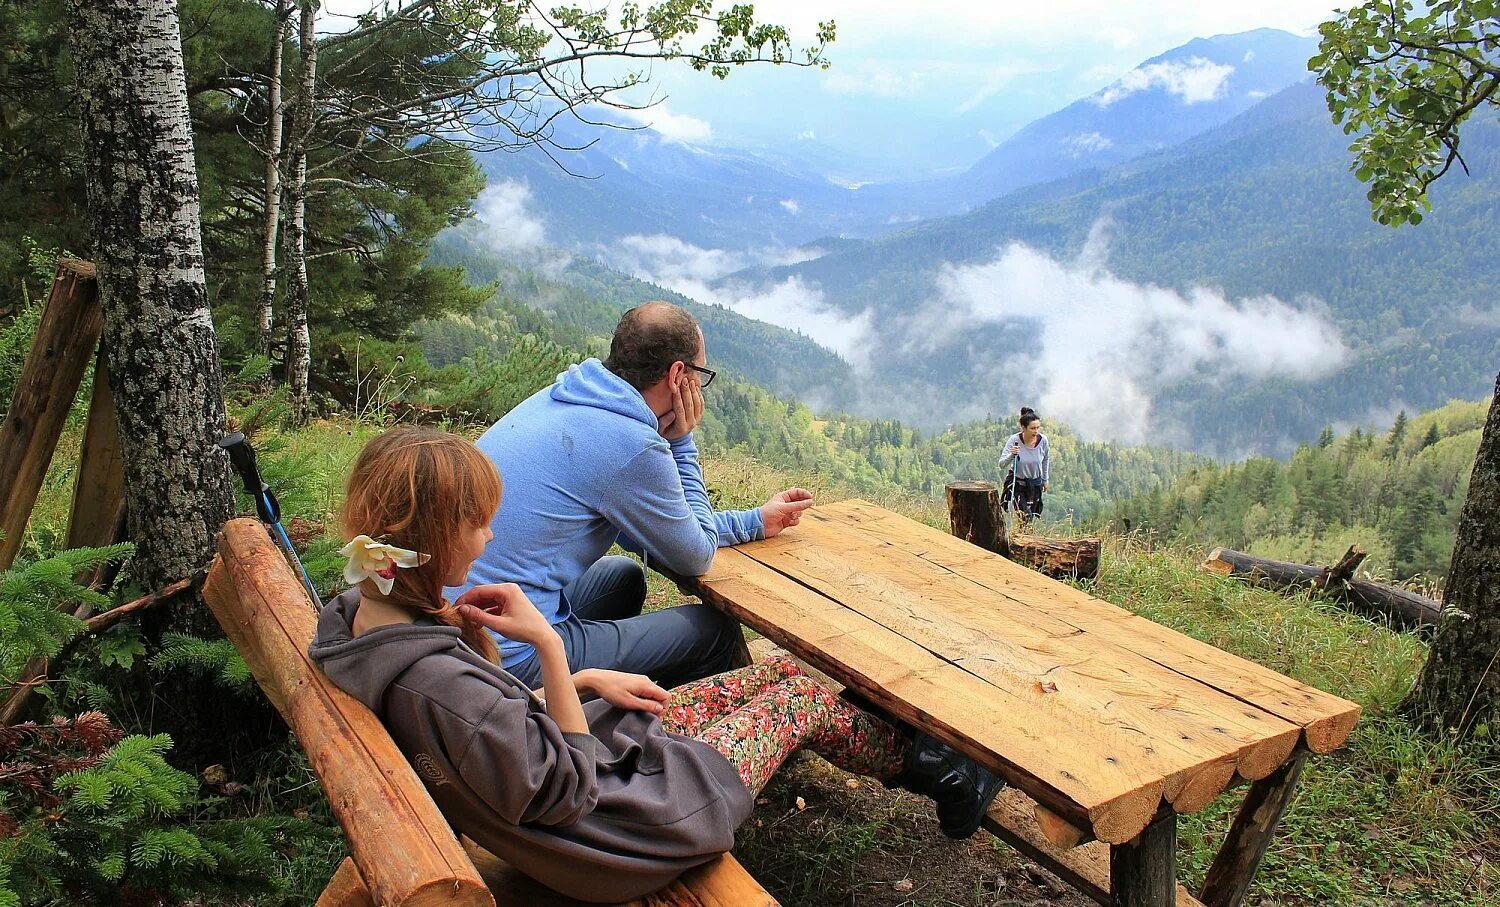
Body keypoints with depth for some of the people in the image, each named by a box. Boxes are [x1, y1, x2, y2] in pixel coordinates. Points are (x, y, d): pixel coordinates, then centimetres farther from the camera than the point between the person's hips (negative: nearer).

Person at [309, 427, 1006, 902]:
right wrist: (548, 646, -26)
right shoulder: (436, 682, -36)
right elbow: (569, 790, -25)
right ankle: (925, 764, 40)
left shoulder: (368, 614, -6)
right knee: (802, 697, 10)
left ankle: (916, 755, 39)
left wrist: (588, 681, -2)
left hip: (585, 745, 8)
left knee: (785, 669, 16)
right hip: (624, 820, -8)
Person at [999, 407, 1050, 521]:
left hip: (1035, 483, 3)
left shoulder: (1043, 440, -14)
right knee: (1026, 516, -17)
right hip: (1017, 483, -3)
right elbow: (1001, 465, -23)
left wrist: (1045, 481, 15)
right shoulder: (1014, 440, -22)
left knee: (1031, 518, 10)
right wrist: (1011, 455, -43)